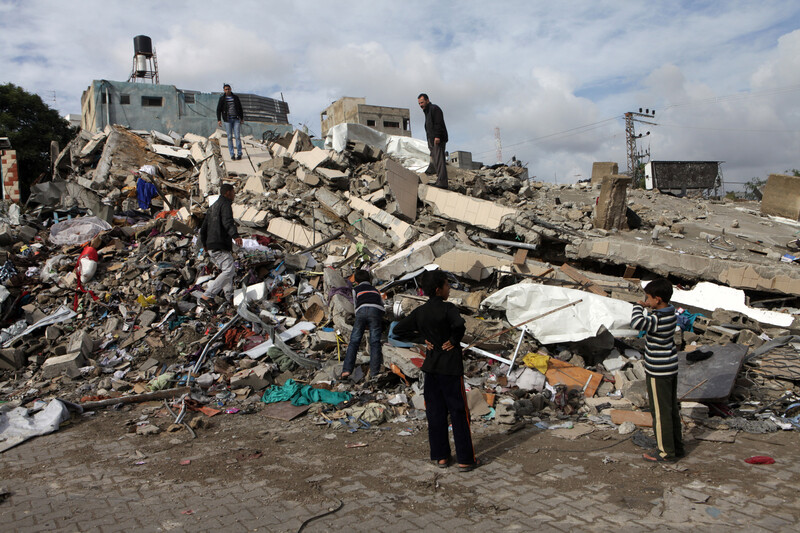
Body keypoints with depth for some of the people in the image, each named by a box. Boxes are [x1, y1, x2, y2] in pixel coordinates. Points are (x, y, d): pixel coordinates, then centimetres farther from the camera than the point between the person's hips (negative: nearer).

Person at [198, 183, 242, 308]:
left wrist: (204, 244, 41)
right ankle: (207, 296, -23)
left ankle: (229, 296, 24)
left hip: (211, 246, 11)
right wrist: (235, 235, -41)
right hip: (220, 246, -11)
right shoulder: (225, 204, -5)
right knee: (229, 270, -17)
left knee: (226, 269, 21)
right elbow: (227, 222, -26)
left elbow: (203, 227, 29)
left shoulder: (213, 206, 24)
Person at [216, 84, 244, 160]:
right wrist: (219, 120, -6)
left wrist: (242, 118, 9)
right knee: (230, 137, 0)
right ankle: (232, 154, 4)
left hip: (236, 119, 1)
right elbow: (218, 110, 4)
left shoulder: (235, 97, 8)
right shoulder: (222, 99, 3)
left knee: (237, 136, -5)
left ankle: (239, 154, 0)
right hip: (227, 120, -1)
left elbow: (240, 108, 13)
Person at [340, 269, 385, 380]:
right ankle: (374, 371, -8)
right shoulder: (375, 290, 36)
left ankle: (346, 370, -8)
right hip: (375, 310, 1)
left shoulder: (356, 289, 30)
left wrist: (364, 324, 32)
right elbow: (382, 304, 31)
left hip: (362, 310, -1)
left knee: (354, 341, 2)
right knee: (375, 342, 1)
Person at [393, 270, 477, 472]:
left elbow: (399, 330, 9)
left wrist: (423, 338, 7)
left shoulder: (419, 312, 4)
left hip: (431, 367, 6)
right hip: (450, 367, -6)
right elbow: (459, 325, -32)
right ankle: (465, 459, 9)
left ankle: (440, 456, 20)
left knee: (435, 412, 12)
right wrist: (454, 340, -14)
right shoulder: (447, 308, -14)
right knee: (459, 413, 4)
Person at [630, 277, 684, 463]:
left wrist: (639, 306, -26)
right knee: (672, 408, 18)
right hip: (670, 367, 10)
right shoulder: (670, 312, 4)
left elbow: (637, 322, -41)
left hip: (658, 372, -10)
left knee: (660, 412, 2)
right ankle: (676, 447, 30)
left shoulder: (658, 319, -26)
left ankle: (667, 452, 12)